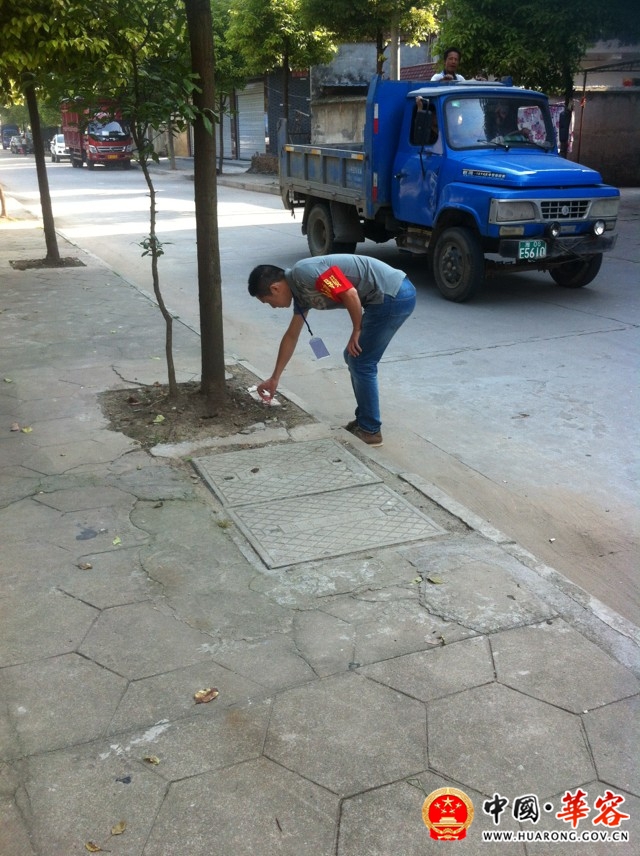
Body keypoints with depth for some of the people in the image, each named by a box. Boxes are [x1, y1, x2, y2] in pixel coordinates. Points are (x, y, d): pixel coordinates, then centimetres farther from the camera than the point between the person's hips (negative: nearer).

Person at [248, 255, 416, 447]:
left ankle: (370, 430, 11)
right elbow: (291, 336, 25)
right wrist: (274, 378, 32)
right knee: (354, 358, 18)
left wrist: (356, 332, -6)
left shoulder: (304, 273, -15)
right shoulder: (300, 292, 15)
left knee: (361, 363, 0)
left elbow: (350, 295, -21)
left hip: (394, 295, -10)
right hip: (389, 296, 10)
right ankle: (364, 420, 27)